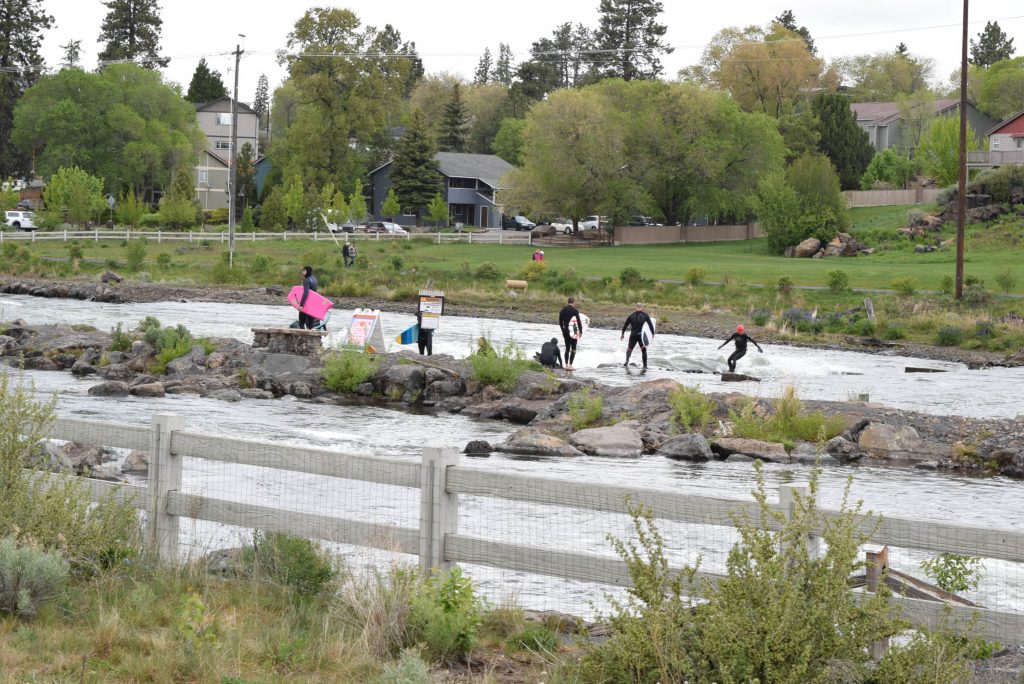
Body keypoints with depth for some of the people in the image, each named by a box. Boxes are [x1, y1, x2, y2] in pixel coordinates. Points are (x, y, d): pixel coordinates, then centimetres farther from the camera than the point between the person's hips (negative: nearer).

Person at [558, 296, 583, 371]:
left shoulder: (563, 310, 7)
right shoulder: (575, 310, -9)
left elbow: (560, 322, 12)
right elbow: (579, 322, -11)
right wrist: (581, 332, -2)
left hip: (565, 331, 5)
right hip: (573, 332, -5)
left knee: (567, 348, 12)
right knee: (573, 349, 0)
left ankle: (566, 365, 9)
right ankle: (570, 365, -7)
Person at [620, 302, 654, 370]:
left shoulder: (631, 316, 7)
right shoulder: (645, 315, 2)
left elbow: (625, 325, 12)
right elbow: (650, 324, -3)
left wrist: (622, 334, 22)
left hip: (633, 335, 1)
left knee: (629, 349, 9)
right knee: (644, 350, 10)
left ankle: (627, 360, -20)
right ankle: (645, 366, 4)